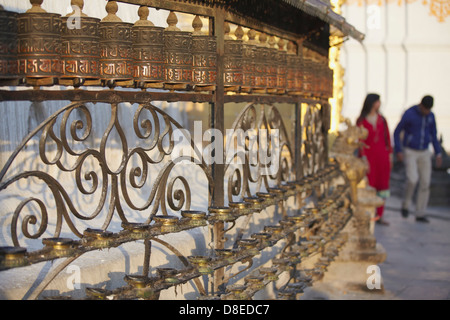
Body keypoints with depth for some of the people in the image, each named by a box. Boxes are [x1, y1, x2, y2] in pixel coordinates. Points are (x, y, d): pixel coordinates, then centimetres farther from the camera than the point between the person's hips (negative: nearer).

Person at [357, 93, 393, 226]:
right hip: (369, 155, -4)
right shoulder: (361, 121, -3)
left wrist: (389, 155, 7)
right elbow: (360, 140, -6)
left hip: (382, 155, 4)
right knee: (369, 186, -4)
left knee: (382, 185, 5)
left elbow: (387, 137, 11)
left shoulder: (381, 119, 9)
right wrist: (363, 157, -13)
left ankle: (379, 216, 13)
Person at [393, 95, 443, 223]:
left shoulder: (431, 116, 1)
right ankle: (406, 204, 5)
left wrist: (438, 154, 2)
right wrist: (398, 152, -17)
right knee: (413, 179, -22)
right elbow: (396, 132, -9)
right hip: (409, 152, -5)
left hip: (424, 153, 5)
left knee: (425, 183, -2)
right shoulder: (408, 114, -16)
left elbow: (433, 135, 11)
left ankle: (420, 215, 6)